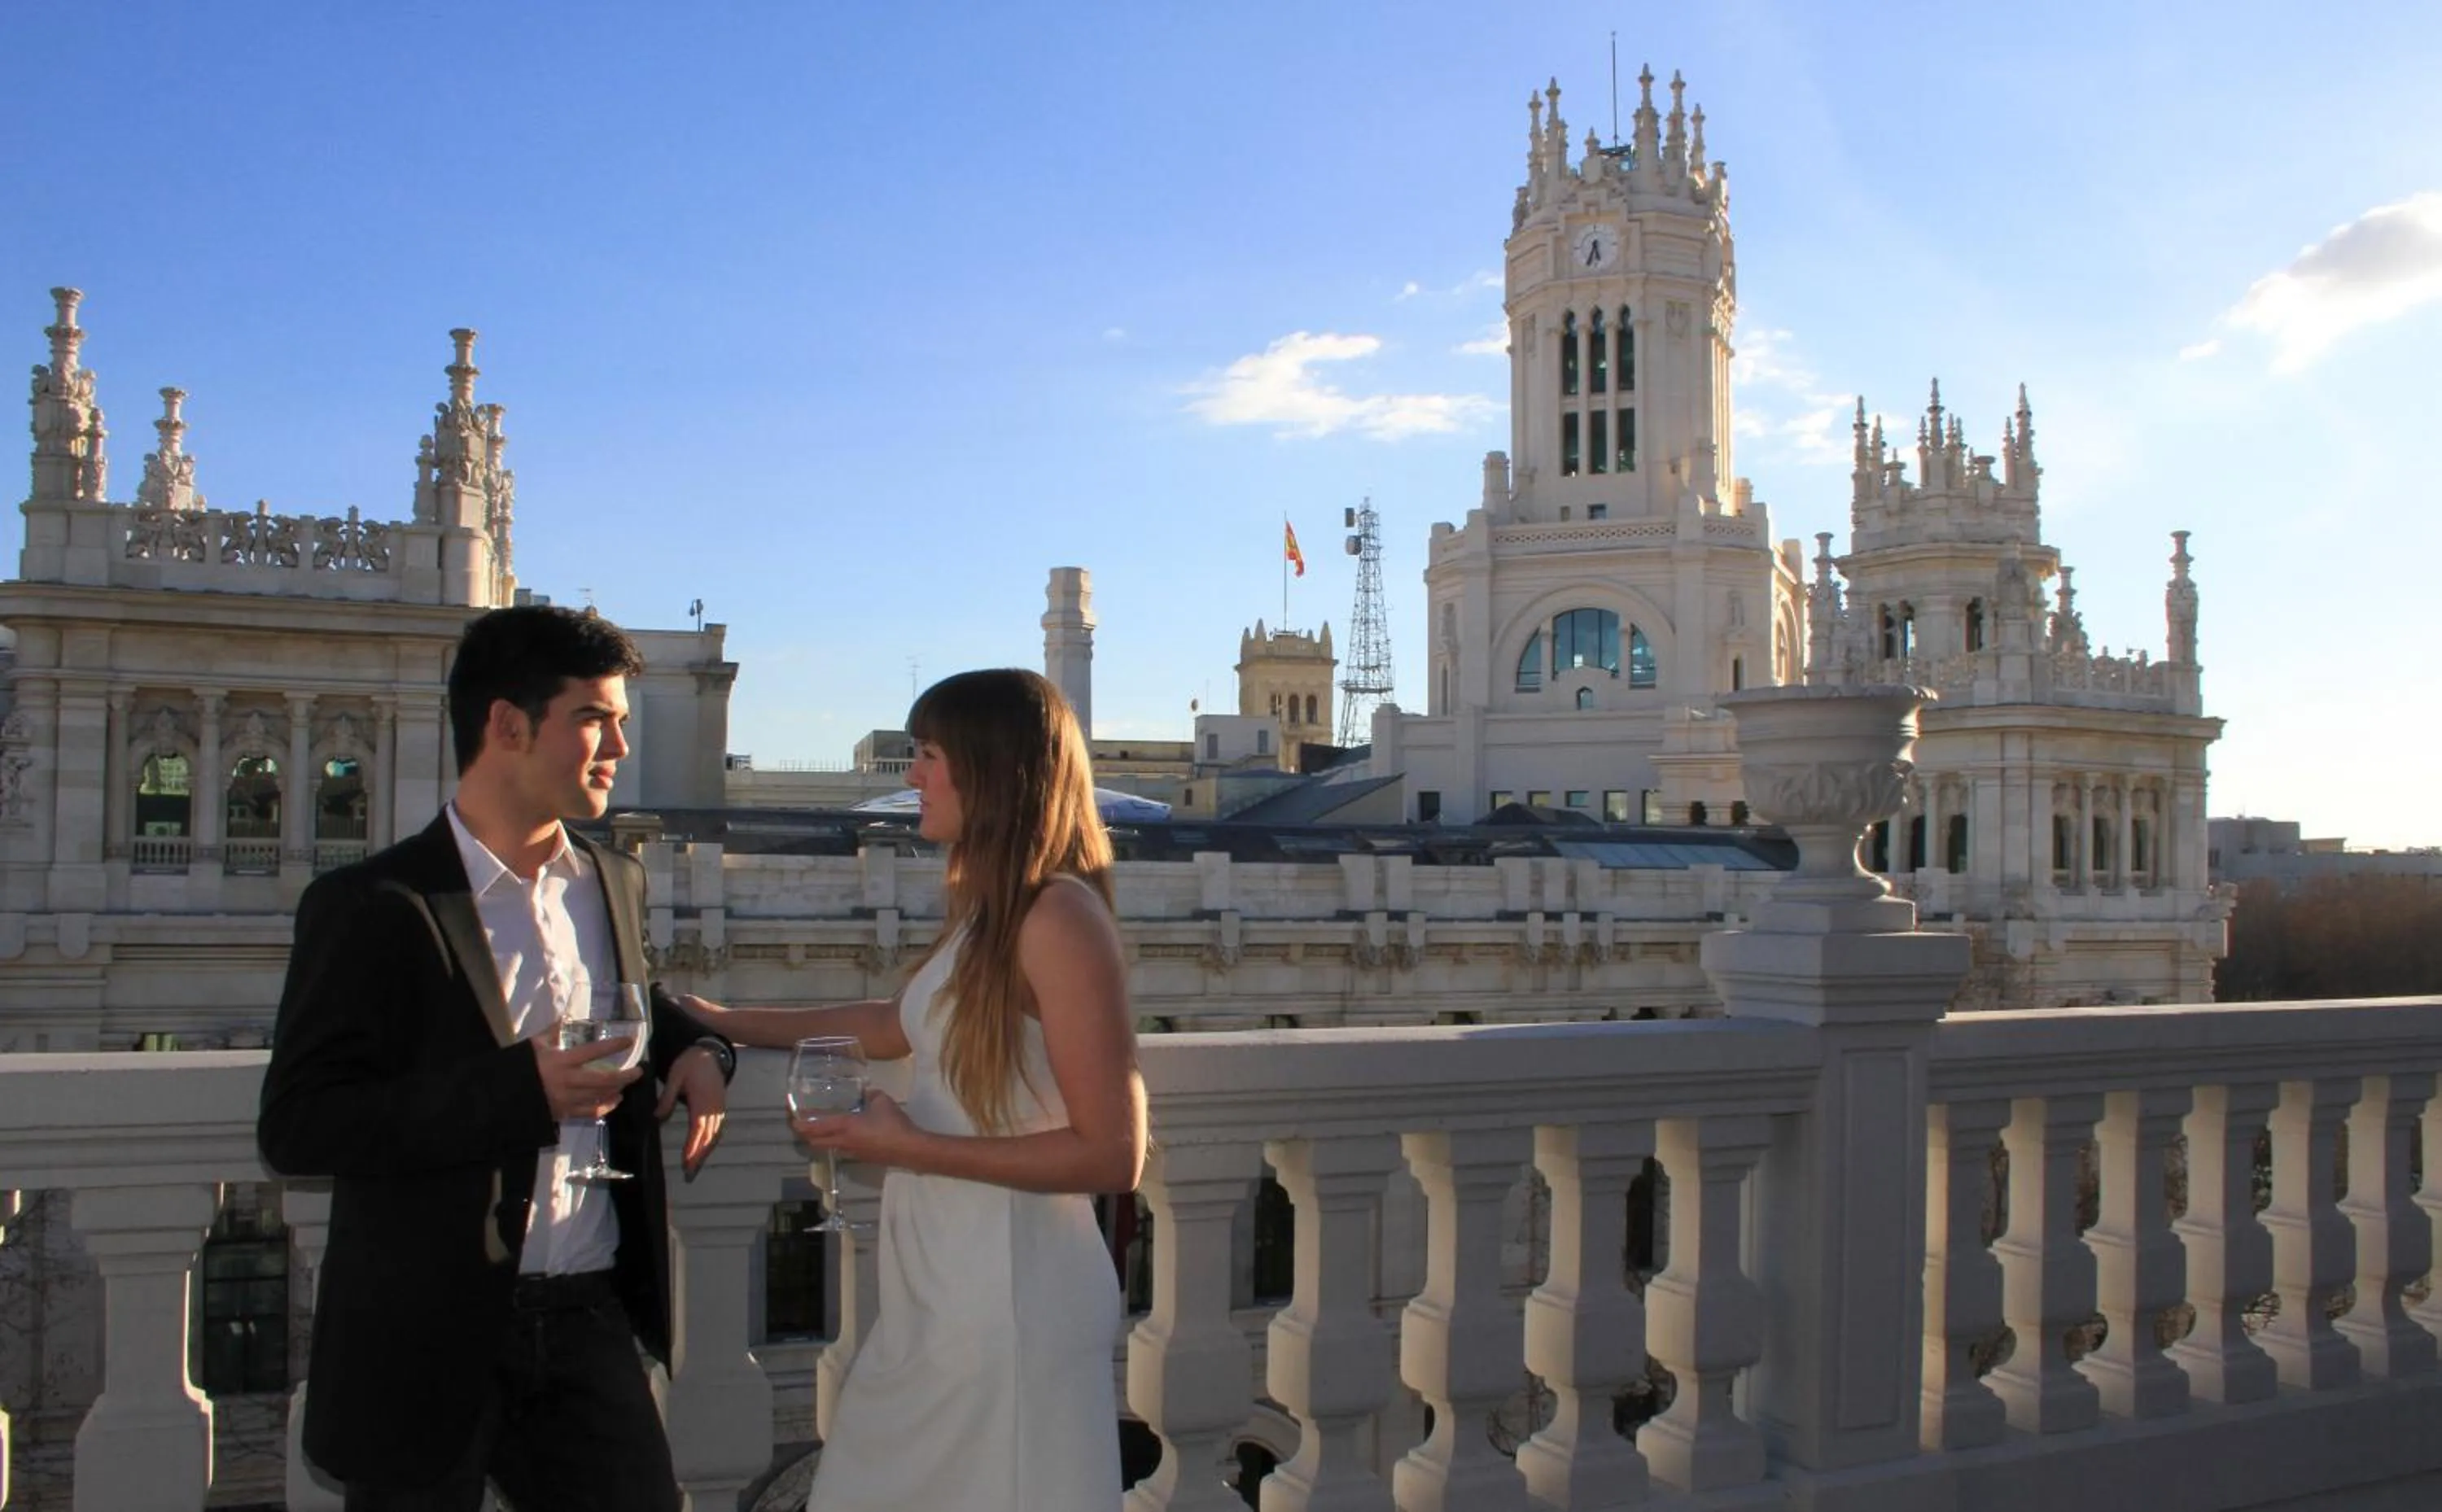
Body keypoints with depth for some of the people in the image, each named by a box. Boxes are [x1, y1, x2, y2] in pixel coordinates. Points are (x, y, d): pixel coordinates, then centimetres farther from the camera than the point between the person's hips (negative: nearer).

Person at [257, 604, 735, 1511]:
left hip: (591, 1320, 5)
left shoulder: (615, 883, 8)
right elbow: (294, 1128, -17)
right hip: (427, 1343, -5)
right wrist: (517, 1090, -26)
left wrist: (694, 1046, 3)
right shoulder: (375, 908, -12)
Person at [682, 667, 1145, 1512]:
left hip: (1011, 1293, -9)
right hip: (937, 1286, 9)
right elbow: (894, 1027, 27)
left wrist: (913, 1148, -18)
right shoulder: (984, 911, 10)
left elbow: (1113, 1155, -20)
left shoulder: (1059, 917, -18)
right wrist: (724, 1022, 28)